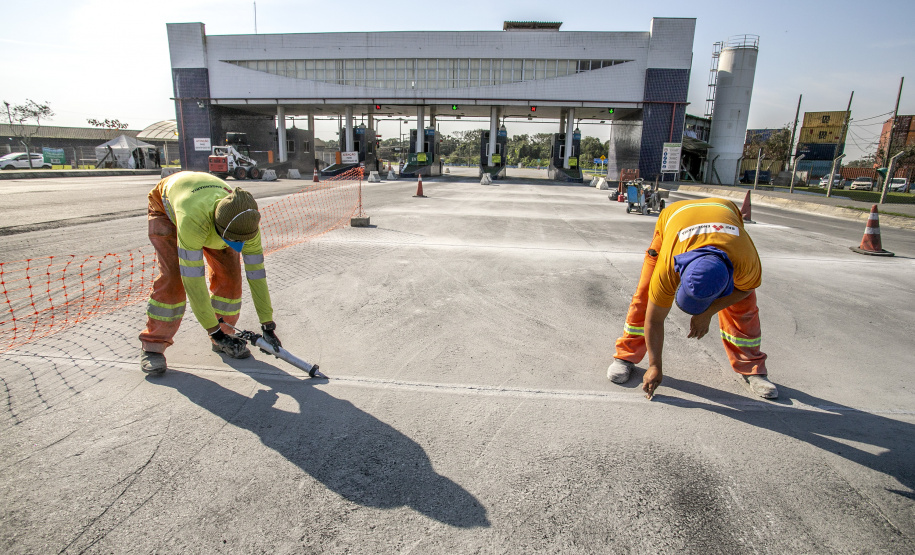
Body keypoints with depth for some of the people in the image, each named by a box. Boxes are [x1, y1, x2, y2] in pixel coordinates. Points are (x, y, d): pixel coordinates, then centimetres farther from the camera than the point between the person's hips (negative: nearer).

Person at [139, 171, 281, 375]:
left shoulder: (246, 222, -34)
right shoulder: (193, 220, -48)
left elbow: (256, 272, -25)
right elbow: (192, 278, -44)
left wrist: (267, 324, -23)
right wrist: (213, 329, -40)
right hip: (166, 206, -3)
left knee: (228, 272, -9)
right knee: (173, 276, -19)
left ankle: (224, 336, 9)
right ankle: (153, 345, -3)